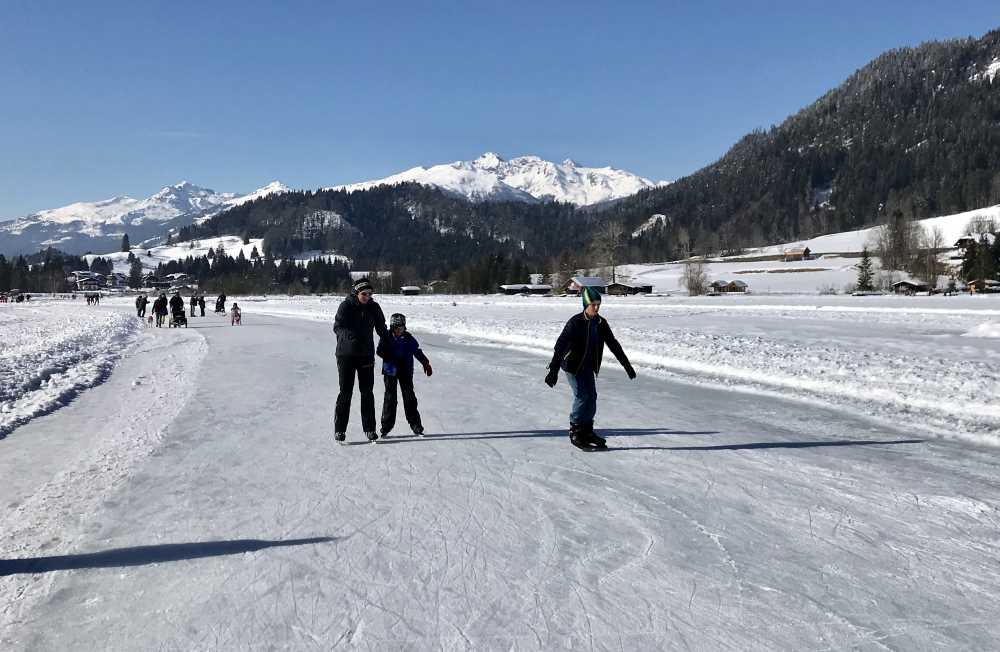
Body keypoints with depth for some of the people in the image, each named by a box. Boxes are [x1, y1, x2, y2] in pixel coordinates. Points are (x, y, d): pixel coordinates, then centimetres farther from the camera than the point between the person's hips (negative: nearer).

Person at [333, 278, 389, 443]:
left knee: (367, 392, 3)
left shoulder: (374, 307, 4)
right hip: (346, 354, -3)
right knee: (345, 392, -1)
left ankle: (369, 429, 10)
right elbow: (337, 326, -12)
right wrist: (351, 335, -31)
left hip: (366, 355, 3)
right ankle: (339, 430, 7)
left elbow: (382, 329, 13)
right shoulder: (346, 306, -6)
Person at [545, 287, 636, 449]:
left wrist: (627, 364, 9)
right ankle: (575, 431, 0)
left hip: (588, 366, 6)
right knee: (582, 396, -12)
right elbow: (560, 345, -25)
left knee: (591, 396, 2)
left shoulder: (600, 323, -1)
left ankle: (587, 430, 15)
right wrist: (553, 370, -33)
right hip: (572, 364, -6)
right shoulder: (575, 322, -19)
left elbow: (613, 344, 8)